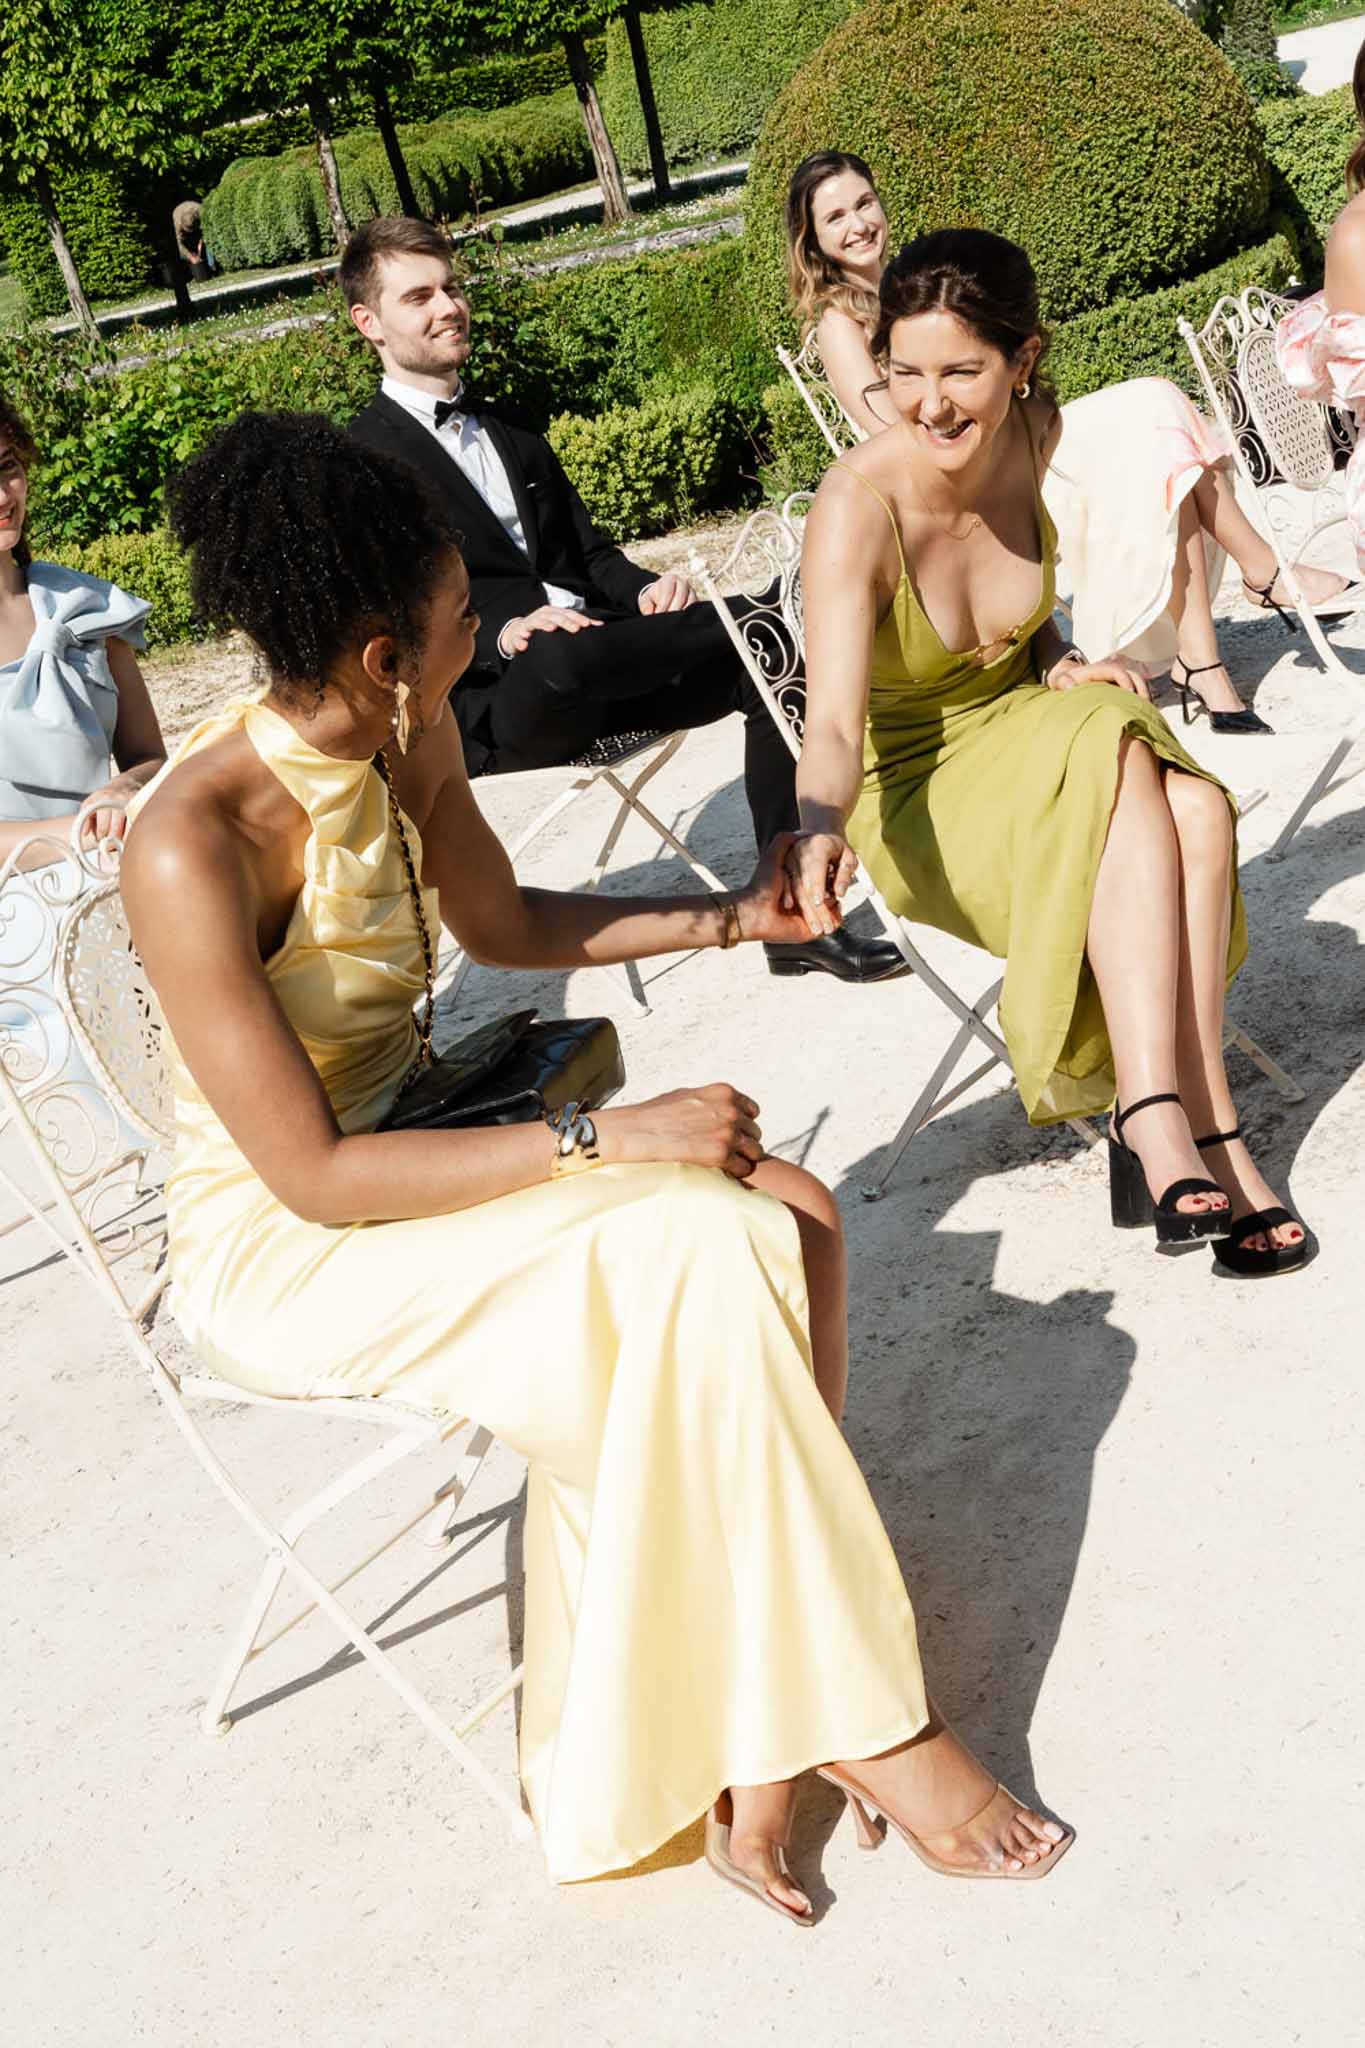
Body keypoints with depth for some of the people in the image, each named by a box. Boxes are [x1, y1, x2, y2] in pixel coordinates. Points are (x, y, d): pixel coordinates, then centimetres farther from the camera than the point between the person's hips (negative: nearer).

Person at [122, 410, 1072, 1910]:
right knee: (696, 1251, -27)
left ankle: (754, 1757, -12)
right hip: (277, 1246, -7)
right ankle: (858, 1717, -8)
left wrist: (730, 918, 8)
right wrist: (606, 1138, -27)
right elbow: (313, 1172, -25)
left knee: (781, 1217, -16)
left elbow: (503, 923, 17)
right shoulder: (192, 847, -25)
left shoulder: (407, 734, -2)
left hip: (403, 1142, 8)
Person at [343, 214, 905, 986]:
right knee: (561, 655, -41)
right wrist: (504, 632, -28)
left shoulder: (516, 441, 24)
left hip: (599, 670, 7)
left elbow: (589, 552, 19)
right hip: (495, 707, -7)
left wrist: (644, 592, -5)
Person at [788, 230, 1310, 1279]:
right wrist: (821, 827, -54)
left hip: (1025, 725, 5)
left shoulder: (1029, 434, -5)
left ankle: (1161, 1118, -28)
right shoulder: (858, 505, -23)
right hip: (916, 794, -5)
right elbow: (835, 721, -33)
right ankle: (1189, 1125, -36)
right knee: (1121, 759, -34)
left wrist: (1060, 663, -7)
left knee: (1194, 808, -28)